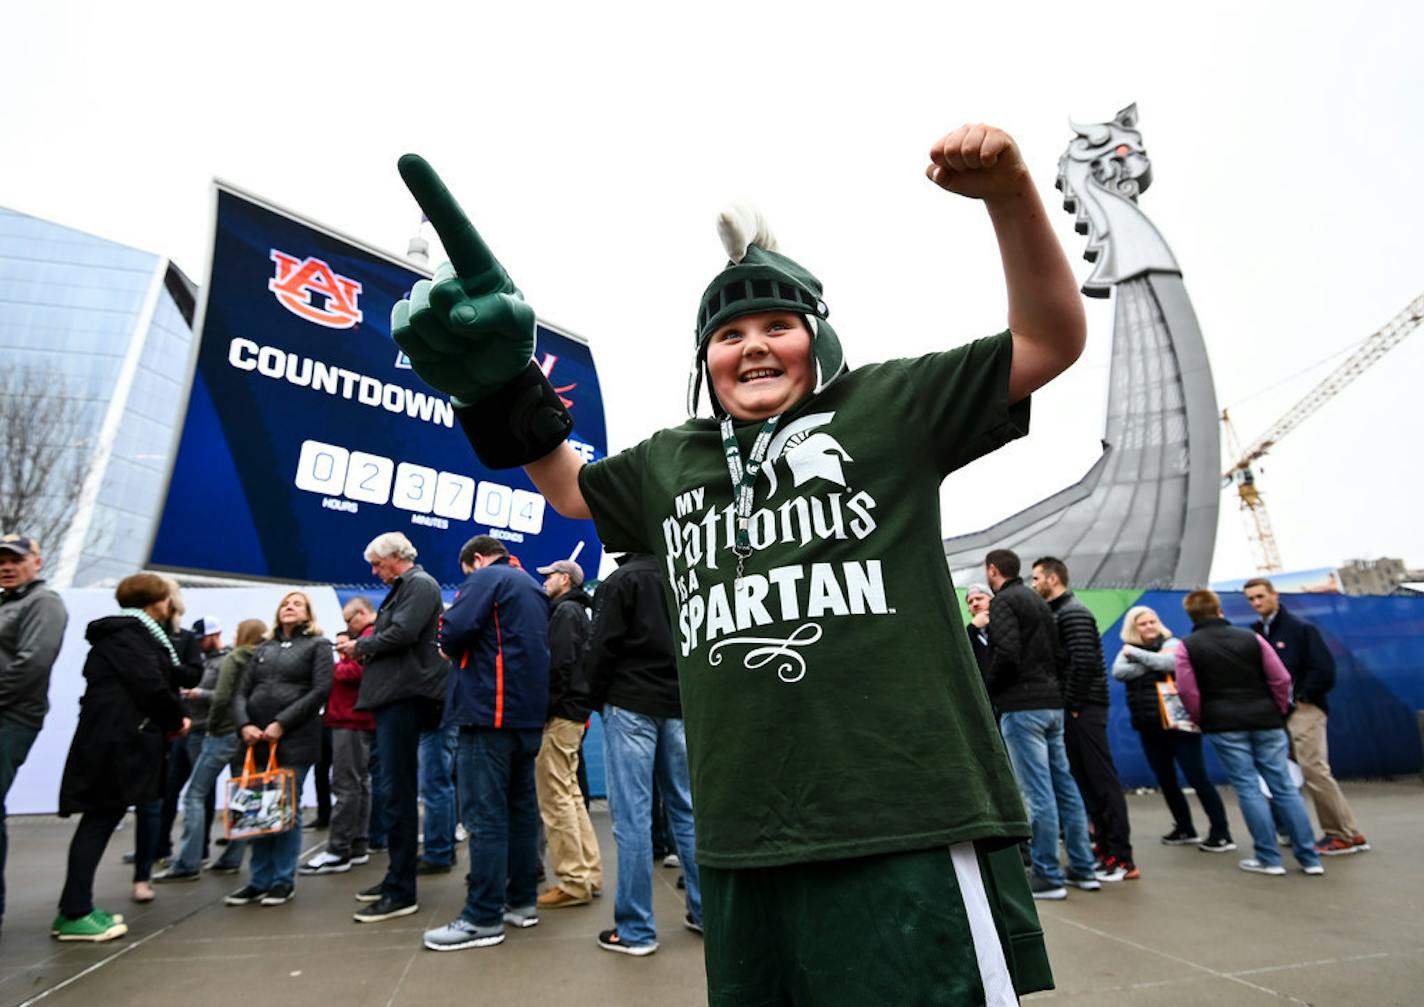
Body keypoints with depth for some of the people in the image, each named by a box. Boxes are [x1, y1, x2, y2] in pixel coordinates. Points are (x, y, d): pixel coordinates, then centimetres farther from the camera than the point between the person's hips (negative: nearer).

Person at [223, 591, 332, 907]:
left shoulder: (318, 645, 5)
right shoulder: (263, 648, 19)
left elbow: (320, 690, -6)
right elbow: (241, 692, 14)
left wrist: (282, 724, -12)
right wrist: (244, 725, -5)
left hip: (295, 739, -4)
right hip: (256, 740, 4)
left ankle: (284, 881, 11)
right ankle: (259, 880, 18)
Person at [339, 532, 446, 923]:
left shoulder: (420, 584, -8)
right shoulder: (403, 588, 21)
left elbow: (402, 634, -19)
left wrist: (360, 646, -5)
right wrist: (362, 647, 3)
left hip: (404, 696, -10)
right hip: (393, 695, 10)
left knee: (398, 792, -7)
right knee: (394, 790, 16)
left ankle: (402, 892, 0)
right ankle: (396, 877, 27)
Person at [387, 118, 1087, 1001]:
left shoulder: (886, 408, 3)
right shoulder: (668, 464, 15)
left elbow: (1053, 340, 4)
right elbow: (569, 486, 30)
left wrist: (1010, 196, -11)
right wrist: (499, 385, 16)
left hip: (908, 836, -4)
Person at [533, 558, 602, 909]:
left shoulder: (565, 611, -9)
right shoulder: (574, 611, 20)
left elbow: (557, 664, -20)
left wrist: (544, 708, -18)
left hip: (559, 713, -10)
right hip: (572, 711, 10)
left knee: (556, 798, -5)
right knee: (571, 794, 14)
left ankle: (572, 882, 0)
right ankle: (588, 873, 20)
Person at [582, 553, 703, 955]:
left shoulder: (623, 579, -7)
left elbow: (601, 649, -9)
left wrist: (597, 697, 5)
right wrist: (685, 694, 14)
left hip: (630, 706, -5)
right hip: (678, 706, 6)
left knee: (633, 817, -1)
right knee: (684, 809, 13)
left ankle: (635, 929, 6)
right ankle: (704, 911, 21)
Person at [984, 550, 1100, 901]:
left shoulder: (1004, 601, -9)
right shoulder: (1037, 599, 18)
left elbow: (1007, 653, -21)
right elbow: (1059, 652, 16)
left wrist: (988, 688, -7)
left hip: (1022, 707, -9)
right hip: (1052, 701, 9)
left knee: (1037, 793, -4)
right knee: (1064, 785, 14)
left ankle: (1047, 876, 3)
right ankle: (1082, 869, 22)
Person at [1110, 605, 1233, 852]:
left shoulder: (1171, 644, -4)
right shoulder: (1128, 650, 7)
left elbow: (1170, 663, -25)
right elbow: (1118, 672, -11)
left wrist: (1137, 654, -17)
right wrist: (1152, 662, -16)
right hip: (1148, 728, 5)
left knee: (1197, 778, -3)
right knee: (1165, 780, 12)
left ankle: (1221, 833, 6)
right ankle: (1185, 829, 26)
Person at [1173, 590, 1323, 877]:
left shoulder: (1187, 647, -1)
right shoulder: (1250, 637, 8)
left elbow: (1187, 691, -5)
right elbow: (1281, 678, 4)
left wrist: (1201, 721, 10)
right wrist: (1279, 712, 16)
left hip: (1224, 725, -3)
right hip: (1265, 720, 3)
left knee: (1248, 788, 2)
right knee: (1284, 787, 9)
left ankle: (1269, 858, 5)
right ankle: (1309, 857, 13)